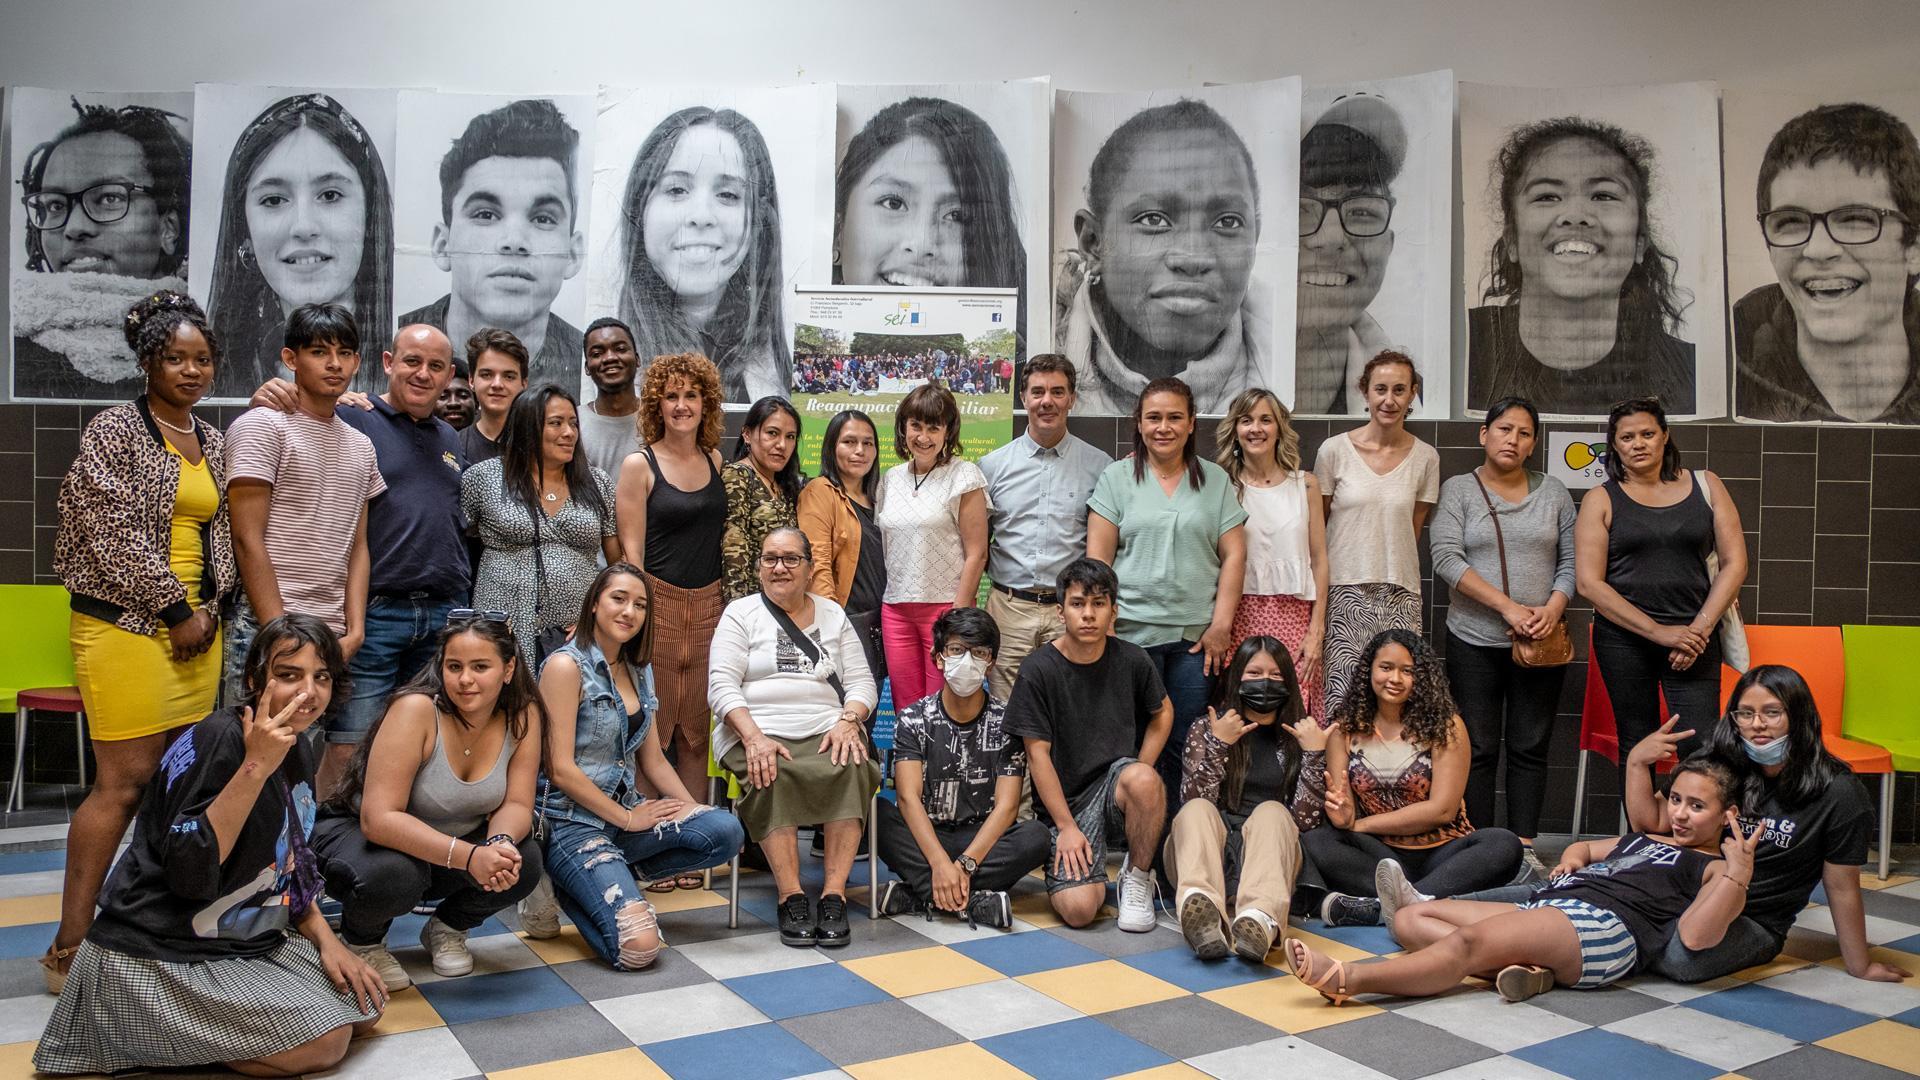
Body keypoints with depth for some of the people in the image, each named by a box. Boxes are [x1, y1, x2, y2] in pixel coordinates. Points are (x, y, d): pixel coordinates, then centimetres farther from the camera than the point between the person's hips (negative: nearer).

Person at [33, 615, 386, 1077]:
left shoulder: (297, 748, 5)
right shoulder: (216, 741, -22)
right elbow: (190, 874, -28)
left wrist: (325, 939, 3)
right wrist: (256, 767, -32)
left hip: (247, 942, 9)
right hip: (155, 962, -9)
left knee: (363, 1007, 5)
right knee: (325, 1040, -17)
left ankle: (184, 1034, 12)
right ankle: (152, 1041, 1)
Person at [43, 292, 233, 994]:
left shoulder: (213, 442, 15)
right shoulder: (115, 430, -4)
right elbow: (116, 533, -11)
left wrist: (209, 610, 7)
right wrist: (175, 612, -10)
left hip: (194, 627, 6)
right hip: (126, 622, -6)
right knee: (123, 783, -8)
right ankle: (67, 953, 1)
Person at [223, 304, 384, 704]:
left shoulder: (361, 446, 15)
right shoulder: (261, 427, -4)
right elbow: (248, 540, -9)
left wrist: (355, 629, 1)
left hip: (333, 635, 6)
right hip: (265, 627, -6)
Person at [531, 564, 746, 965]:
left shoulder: (638, 671, 14)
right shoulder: (566, 665, -10)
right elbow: (560, 769, -15)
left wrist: (696, 811, 2)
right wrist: (627, 819, -11)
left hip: (626, 809, 8)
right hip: (571, 822, -8)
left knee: (726, 830, -19)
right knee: (639, 945, -24)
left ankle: (612, 879, -1)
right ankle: (568, 891, 4)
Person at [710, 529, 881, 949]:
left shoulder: (832, 614, 20)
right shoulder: (740, 613, 11)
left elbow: (861, 681, 14)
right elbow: (722, 685, 0)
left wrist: (848, 721, -9)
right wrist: (753, 737, -17)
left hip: (828, 731, 2)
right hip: (757, 731, -2)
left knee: (853, 769, -31)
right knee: (772, 776, -35)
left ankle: (834, 894, -29)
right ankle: (791, 897, -28)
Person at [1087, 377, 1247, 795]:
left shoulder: (1216, 480, 10)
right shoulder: (1116, 477, 5)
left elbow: (1233, 555, 7)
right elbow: (1098, 556, 1)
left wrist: (1221, 625, -1)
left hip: (1196, 635, 2)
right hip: (1132, 631, -1)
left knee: (1187, 744, 3)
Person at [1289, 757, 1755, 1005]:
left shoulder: (1712, 867, 10)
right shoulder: (1641, 840, 33)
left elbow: (1694, 936, -10)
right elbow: (1581, 847, 49)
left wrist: (1739, 876, -17)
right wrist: (1570, 862, 25)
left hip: (1602, 924, -10)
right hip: (1546, 907, 10)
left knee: (1468, 941, -33)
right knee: (1413, 917, -2)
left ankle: (1347, 979, -43)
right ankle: (1521, 967, -25)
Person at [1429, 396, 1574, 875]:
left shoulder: (1553, 492, 11)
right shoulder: (1458, 489, 1)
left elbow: (1571, 561, 9)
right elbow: (1446, 558, -10)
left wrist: (1553, 608, -10)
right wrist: (1508, 607, -16)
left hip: (1540, 642, 2)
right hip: (1475, 641, -2)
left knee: (1530, 748, 6)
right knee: (1479, 749, 1)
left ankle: (1525, 848, 13)